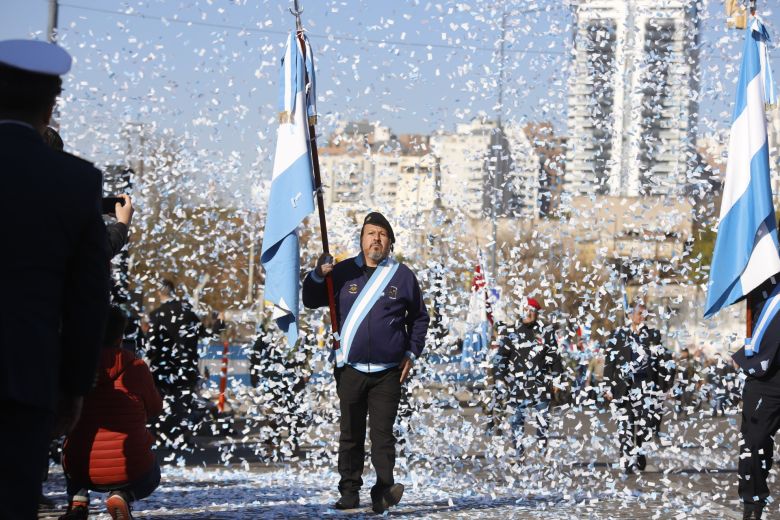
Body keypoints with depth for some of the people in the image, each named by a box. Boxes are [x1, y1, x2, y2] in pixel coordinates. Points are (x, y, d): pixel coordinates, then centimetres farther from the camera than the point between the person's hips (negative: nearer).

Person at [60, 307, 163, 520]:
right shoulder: (136, 368, -7)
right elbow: (155, 409, 7)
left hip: (81, 472, 3)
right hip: (130, 470, -3)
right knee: (151, 477, 34)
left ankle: (78, 499, 8)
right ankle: (123, 495, -2)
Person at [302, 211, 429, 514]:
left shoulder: (402, 276, 5)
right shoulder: (344, 272, 7)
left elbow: (419, 317, 16)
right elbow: (311, 301, 10)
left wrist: (412, 353, 6)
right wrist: (318, 275, -9)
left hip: (388, 373, -2)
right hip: (350, 370, 2)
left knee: (382, 433, -6)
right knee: (350, 434, 6)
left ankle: (384, 491, -7)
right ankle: (350, 492, 12)